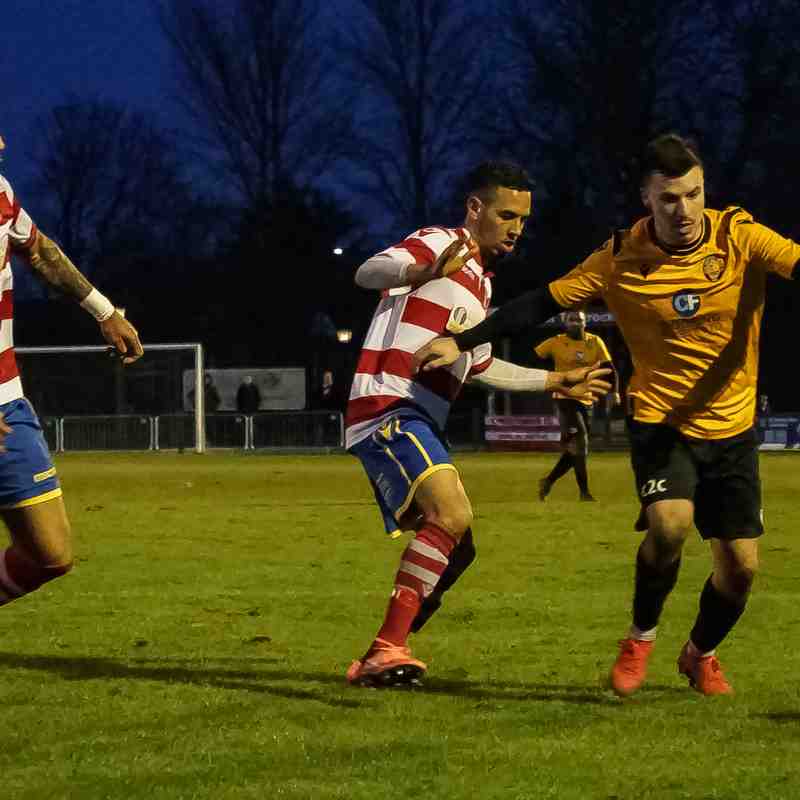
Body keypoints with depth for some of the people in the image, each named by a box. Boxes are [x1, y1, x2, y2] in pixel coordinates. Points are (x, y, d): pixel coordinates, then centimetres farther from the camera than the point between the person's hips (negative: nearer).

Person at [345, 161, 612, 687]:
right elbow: (368, 273, -25)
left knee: (456, 551, 11)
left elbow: (481, 369, 36)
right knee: (452, 514, -28)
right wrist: (420, 272, -46)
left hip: (421, 424, 10)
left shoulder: (481, 283, 23)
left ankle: (376, 661, 15)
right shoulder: (438, 244, -5)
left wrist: (555, 382, 38)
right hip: (388, 408, -10)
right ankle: (388, 649, -29)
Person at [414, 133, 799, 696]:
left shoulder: (740, 237, -11)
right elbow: (543, 303, -1)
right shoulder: (622, 258, -9)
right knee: (670, 523, -28)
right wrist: (462, 342, -4)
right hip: (660, 423, -1)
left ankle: (701, 654, 31)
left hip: (732, 428, 2)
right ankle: (640, 639, 0)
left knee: (740, 564, -1)